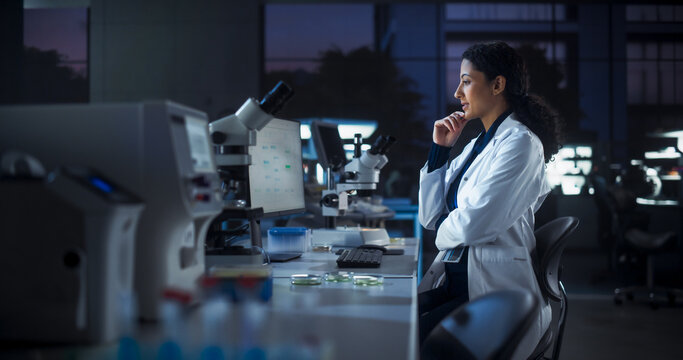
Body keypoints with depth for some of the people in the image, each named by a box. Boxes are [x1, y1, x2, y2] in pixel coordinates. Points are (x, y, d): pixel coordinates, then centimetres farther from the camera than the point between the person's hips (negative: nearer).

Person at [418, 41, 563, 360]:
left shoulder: (519, 143, -10)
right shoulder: (475, 146, 17)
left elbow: (472, 223, -19)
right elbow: (430, 217, 13)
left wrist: (444, 234, 3)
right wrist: (440, 149, 8)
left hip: (498, 295, -8)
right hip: (457, 284, 8)